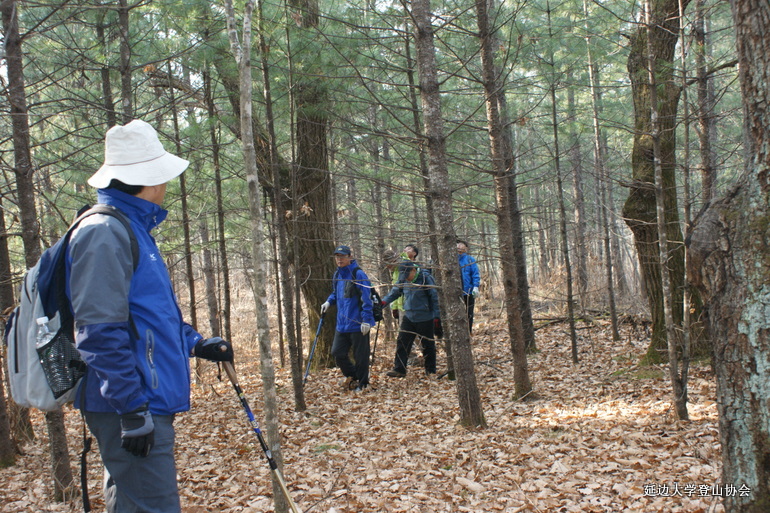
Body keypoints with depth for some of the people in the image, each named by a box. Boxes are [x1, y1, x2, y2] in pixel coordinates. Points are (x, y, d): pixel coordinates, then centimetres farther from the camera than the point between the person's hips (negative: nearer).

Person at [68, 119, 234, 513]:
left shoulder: (133, 229, 17)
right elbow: (101, 331, -21)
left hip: (149, 404, 11)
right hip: (131, 408, -11)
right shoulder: (105, 232, -15)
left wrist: (196, 344, 22)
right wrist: (132, 409, -21)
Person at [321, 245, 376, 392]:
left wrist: (366, 320, -18)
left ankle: (361, 384, 19)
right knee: (337, 353, 9)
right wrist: (329, 302, 7)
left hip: (358, 324, -7)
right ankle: (351, 375, 31)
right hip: (342, 324, 7)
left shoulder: (358, 274, -13)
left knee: (360, 355, 3)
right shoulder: (337, 275, 10)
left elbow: (366, 299, -15)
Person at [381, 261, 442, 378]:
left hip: (425, 319, -5)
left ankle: (431, 371, 20)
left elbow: (435, 298, -9)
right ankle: (399, 369, 5)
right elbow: (394, 292, 12)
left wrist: (436, 317, -10)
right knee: (402, 342, -1)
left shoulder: (426, 278, -12)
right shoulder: (404, 280, 4)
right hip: (408, 317, 5)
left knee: (428, 345, 7)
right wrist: (383, 302, -7)